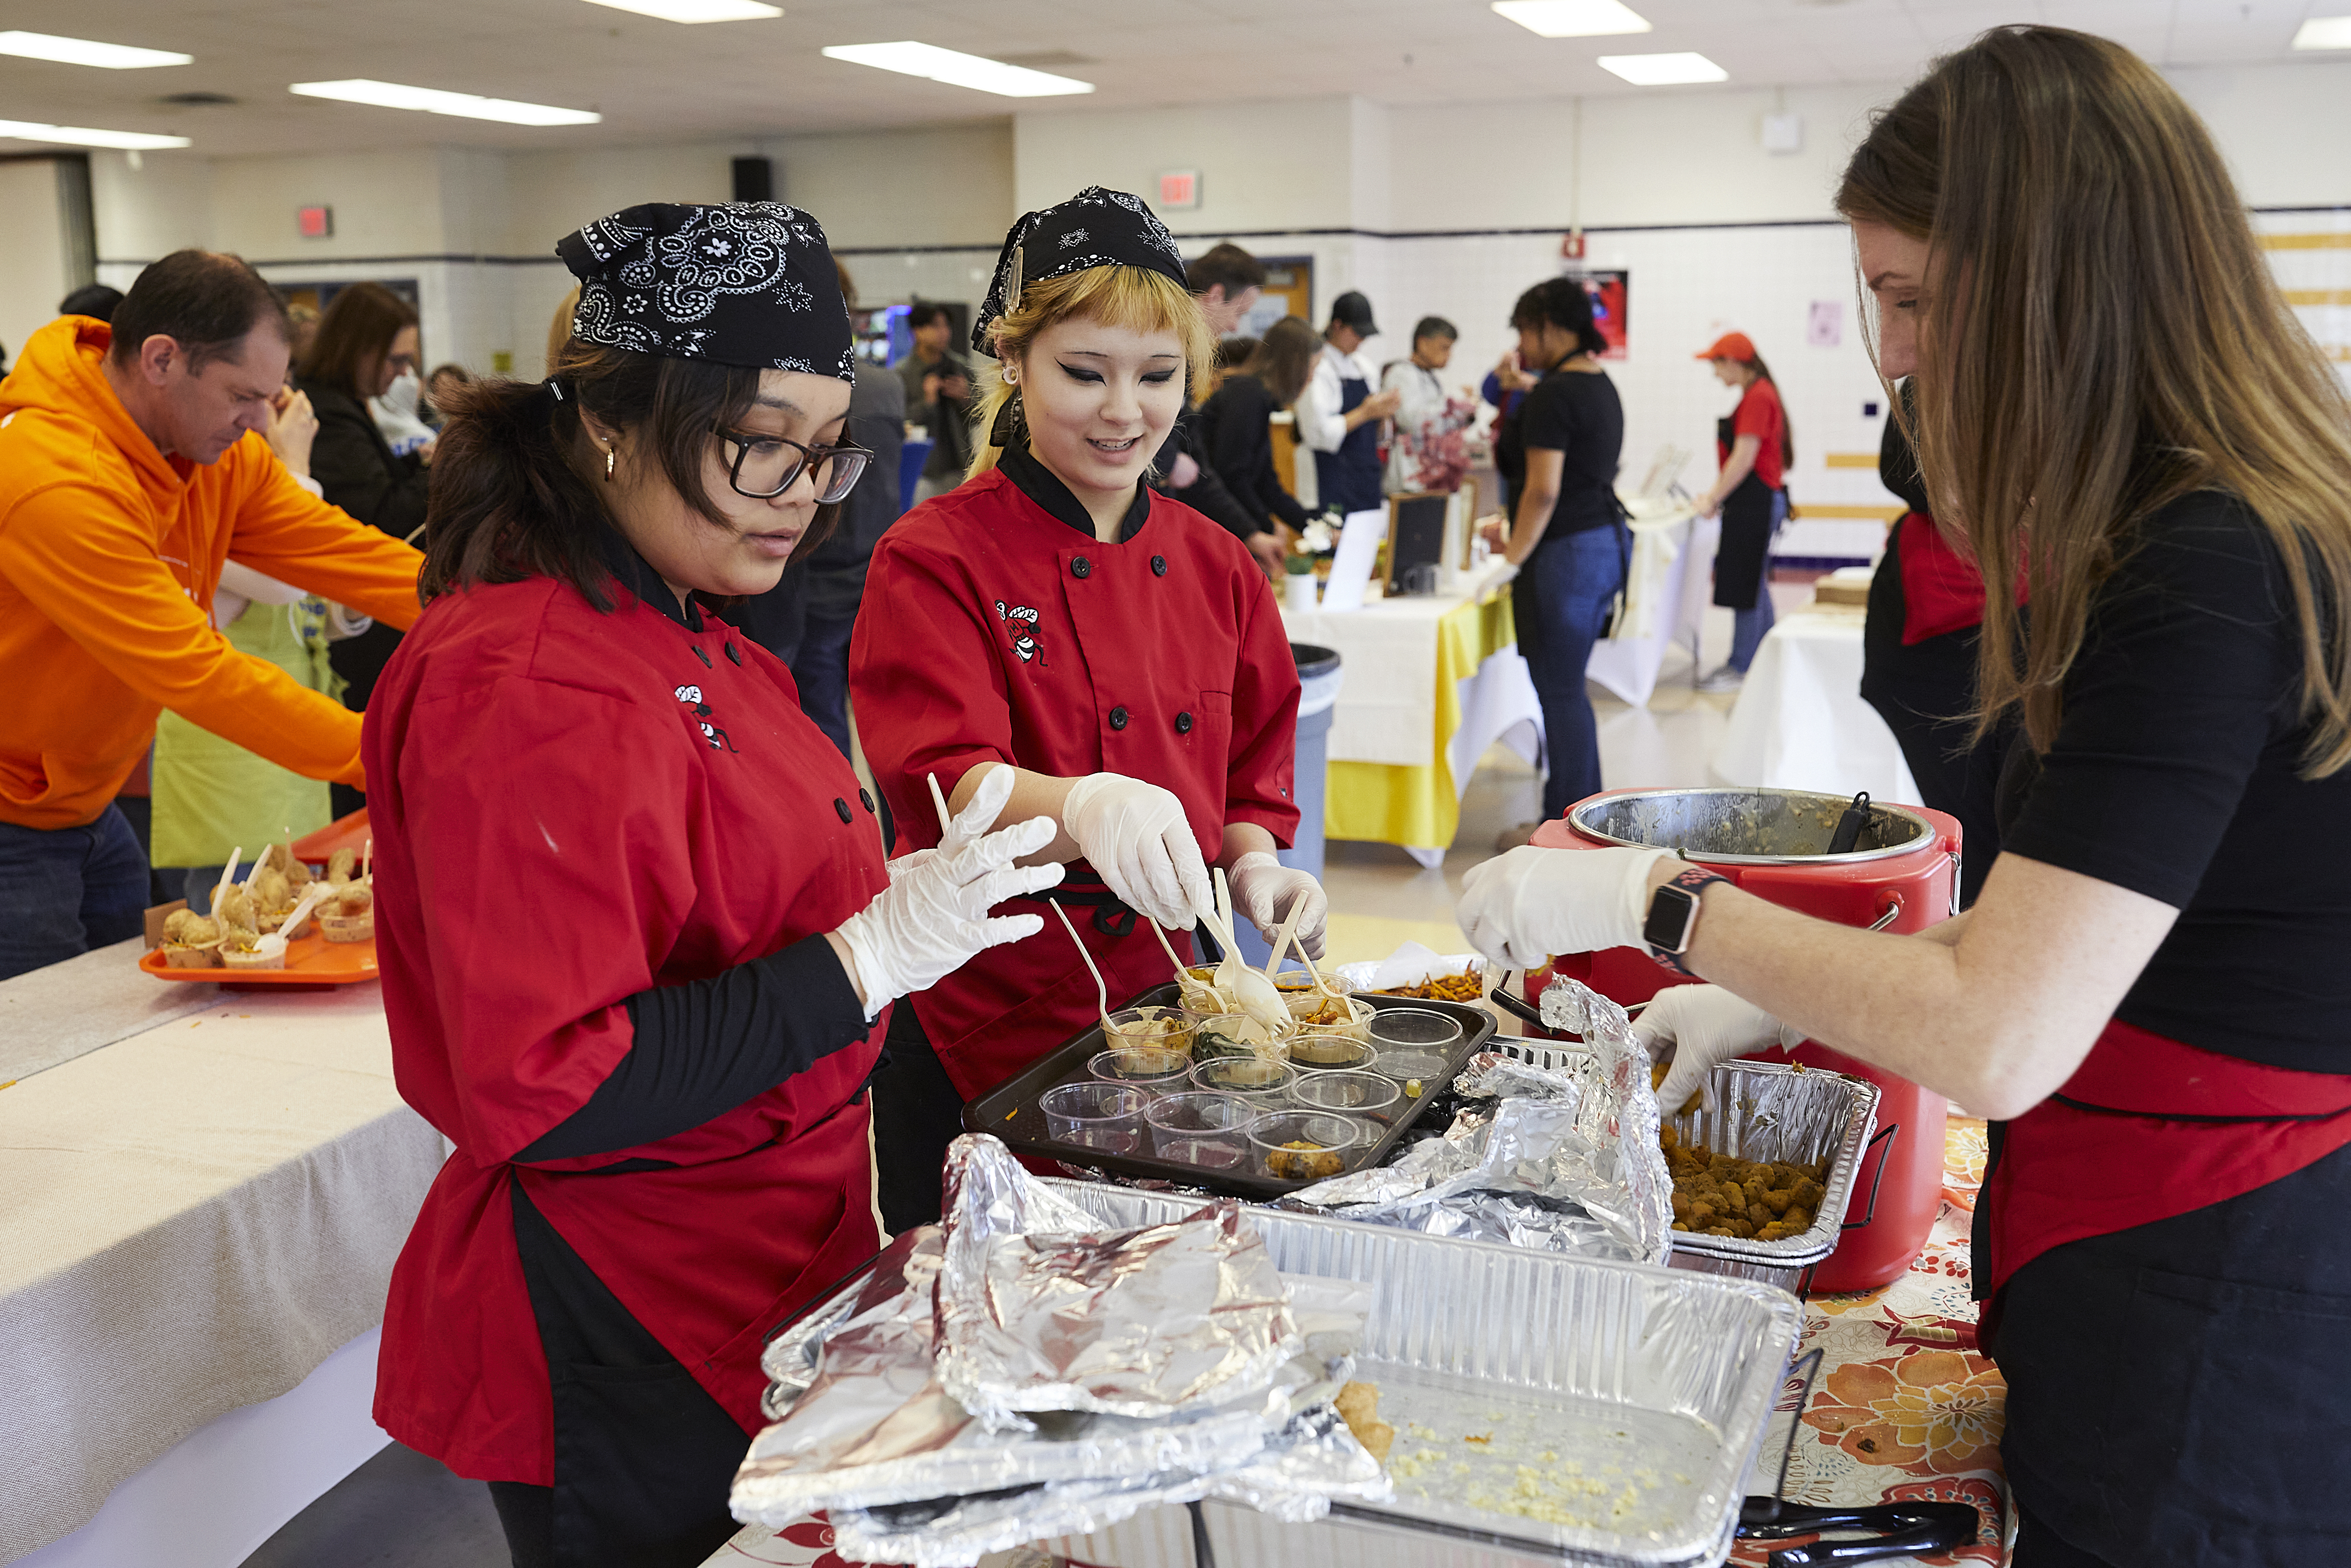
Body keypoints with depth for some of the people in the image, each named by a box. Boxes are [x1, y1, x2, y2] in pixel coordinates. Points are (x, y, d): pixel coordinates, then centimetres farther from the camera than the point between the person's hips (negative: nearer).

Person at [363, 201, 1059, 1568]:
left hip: (766, 1275, 10)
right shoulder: (525, 696, -24)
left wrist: (902, 896, 4)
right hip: (622, 1348, -9)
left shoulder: (685, 636, 8)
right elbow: (541, 1096, -27)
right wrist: (870, 956, -28)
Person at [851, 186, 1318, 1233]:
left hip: (1164, 1014, 5)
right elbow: (944, 786, -25)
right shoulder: (935, 560, -11)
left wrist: (1252, 863, -6)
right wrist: (1081, 808, -44)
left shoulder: (1217, 569, 6)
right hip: (981, 1041, -5)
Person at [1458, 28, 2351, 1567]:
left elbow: (1997, 1039, -27)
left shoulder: (2207, 580, -25)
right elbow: (2066, 925, 11)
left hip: (2203, 1345, -9)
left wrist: (1664, 903, -16)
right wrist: (1770, 1000, 6)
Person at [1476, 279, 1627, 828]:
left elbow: (1545, 491, -20)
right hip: (1609, 540, 10)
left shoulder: (1554, 394, -16)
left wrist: (1514, 557, -11)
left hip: (1566, 554, -10)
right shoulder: (1601, 385, 15)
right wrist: (1515, 529, 21)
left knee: (1559, 691, -3)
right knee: (1569, 687, 16)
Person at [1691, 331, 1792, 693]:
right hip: (1755, 501, 10)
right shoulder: (1757, 394, 15)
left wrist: (1713, 499, -13)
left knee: (1744, 586, -5)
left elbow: (1744, 459, -20)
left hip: (1757, 500, -10)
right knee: (1754, 585, 17)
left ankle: (1740, 669, 0)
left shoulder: (1758, 397, -16)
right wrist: (1716, 495, 15)